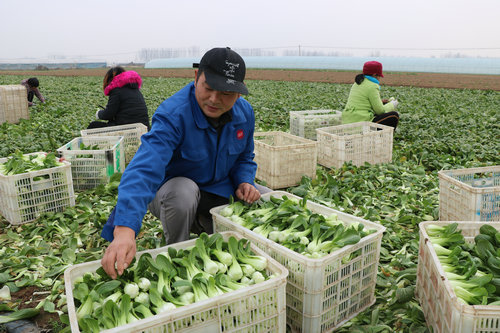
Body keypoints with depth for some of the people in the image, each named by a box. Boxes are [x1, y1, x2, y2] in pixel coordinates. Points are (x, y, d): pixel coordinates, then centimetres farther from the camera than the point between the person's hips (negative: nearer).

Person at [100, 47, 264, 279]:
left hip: (219, 197, 5)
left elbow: (244, 158, 11)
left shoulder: (245, 113, -8)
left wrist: (244, 181, -13)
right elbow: (145, 168, -45)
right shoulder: (173, 114, -30)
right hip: (172, 192, -4)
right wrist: (124, 230, -59)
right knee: (184, 190, -39)